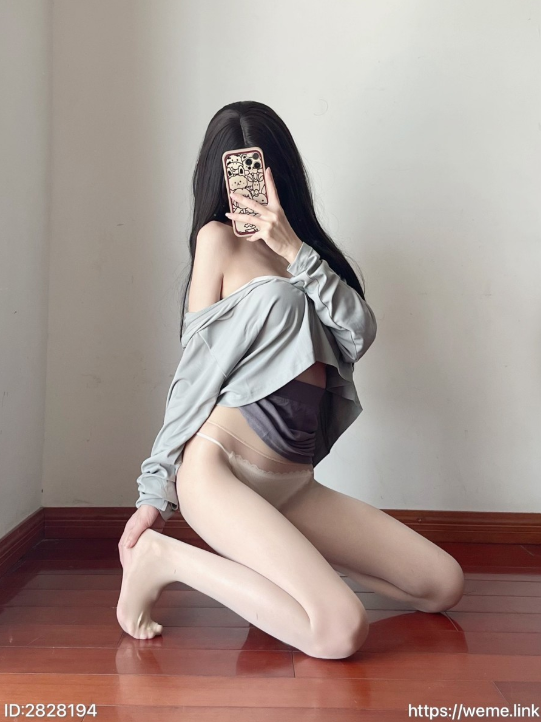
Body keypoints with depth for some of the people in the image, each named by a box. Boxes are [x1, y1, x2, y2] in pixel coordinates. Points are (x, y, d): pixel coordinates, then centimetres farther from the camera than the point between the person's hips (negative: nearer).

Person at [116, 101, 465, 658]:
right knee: (340, 630, -22)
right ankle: (164, 558, -5)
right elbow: (196, 371, -2)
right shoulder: (220, 238, 1)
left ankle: (284, 557, 13)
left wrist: (293, 250, -10)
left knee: (445, 585, 3)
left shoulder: (304, 246, 19)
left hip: (292, 483, 7)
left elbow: (360, 334, 1)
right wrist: (156, 493, -1)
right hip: (220, 467, -6)